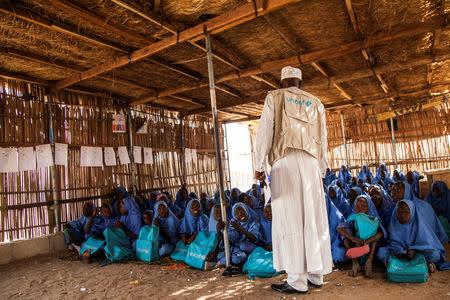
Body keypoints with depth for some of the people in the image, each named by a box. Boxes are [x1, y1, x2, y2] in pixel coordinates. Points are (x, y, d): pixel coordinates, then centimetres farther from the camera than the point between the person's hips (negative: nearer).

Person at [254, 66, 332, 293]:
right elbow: (323, 139, 19)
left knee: (290, 219, -5)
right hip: (310, 162, 4)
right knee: (313, 218, 7)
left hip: (285, 160, -4)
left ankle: (298, 280, -2)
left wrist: (259, 165, 1)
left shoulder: (274, 97, 11)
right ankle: (316, 273, 16)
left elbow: (265, 131, 1)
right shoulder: (315, 103, 22)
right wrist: (321, 170, 23)